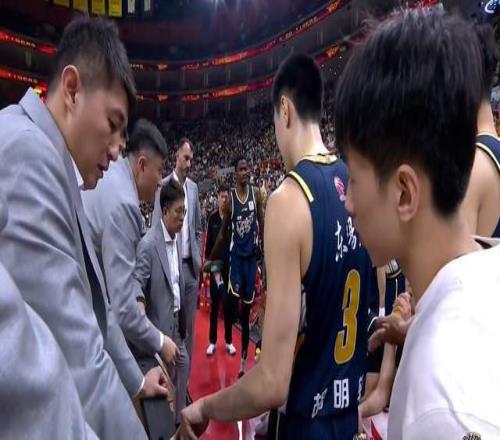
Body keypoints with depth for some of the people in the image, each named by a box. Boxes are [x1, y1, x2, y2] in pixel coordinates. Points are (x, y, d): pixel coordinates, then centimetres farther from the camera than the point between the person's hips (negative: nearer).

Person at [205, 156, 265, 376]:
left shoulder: (256, 193, -1)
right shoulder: (229, 199, -3)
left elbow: (262, 224, 4)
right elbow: (222, 232, 4)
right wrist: (211, 259, 4)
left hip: (252, 254, 1)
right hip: (236, 254, -1)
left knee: (247, 305, 9)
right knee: (233, 298, -23)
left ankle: (244, 358, 21)